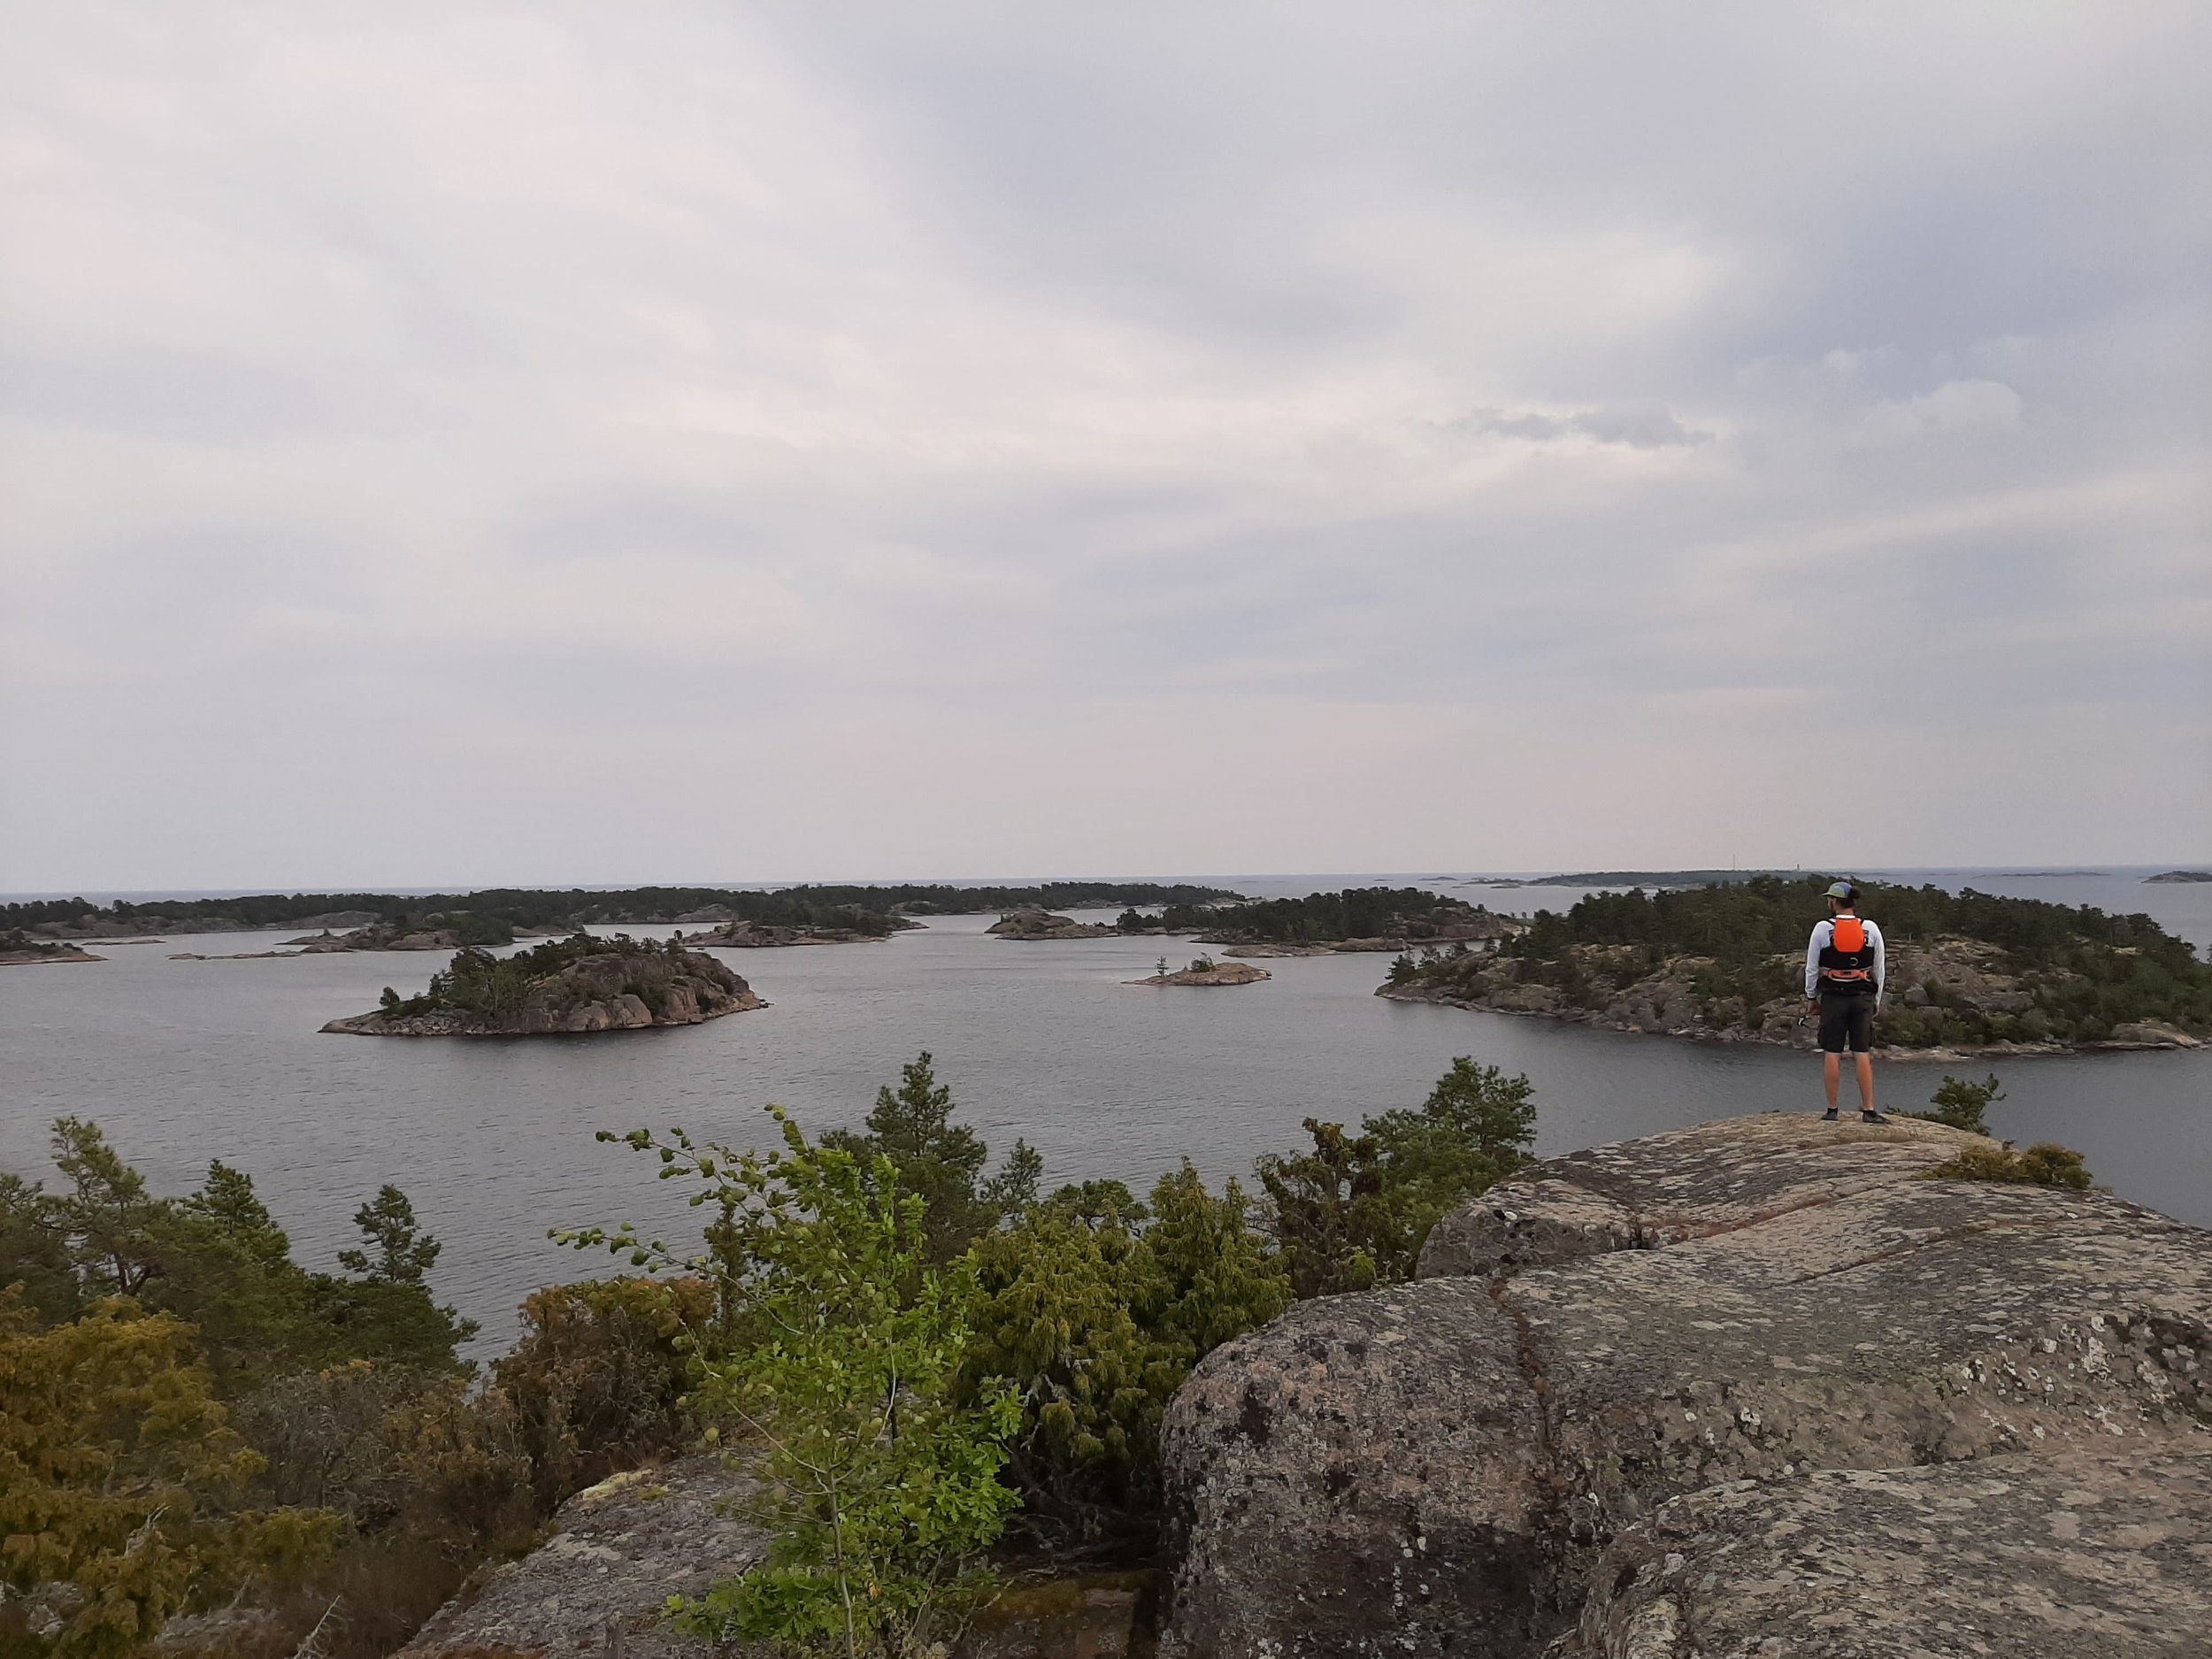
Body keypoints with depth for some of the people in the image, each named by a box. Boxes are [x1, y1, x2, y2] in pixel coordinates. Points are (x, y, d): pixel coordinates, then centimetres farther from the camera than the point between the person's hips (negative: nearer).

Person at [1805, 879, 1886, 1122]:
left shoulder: (1822, 928, -6)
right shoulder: (1871, 929, 1)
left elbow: (1811, 968, -1)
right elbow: (1879, 969, 8)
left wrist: (1810, 997, 11)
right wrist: (1876, 1000, 18)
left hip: (1832, 997, -2)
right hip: (1863, 997, 2)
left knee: (1832, 1054, 3)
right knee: (1863, 1054, 3)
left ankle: (1832, 1110, 8)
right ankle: (1868, 1111, 2)